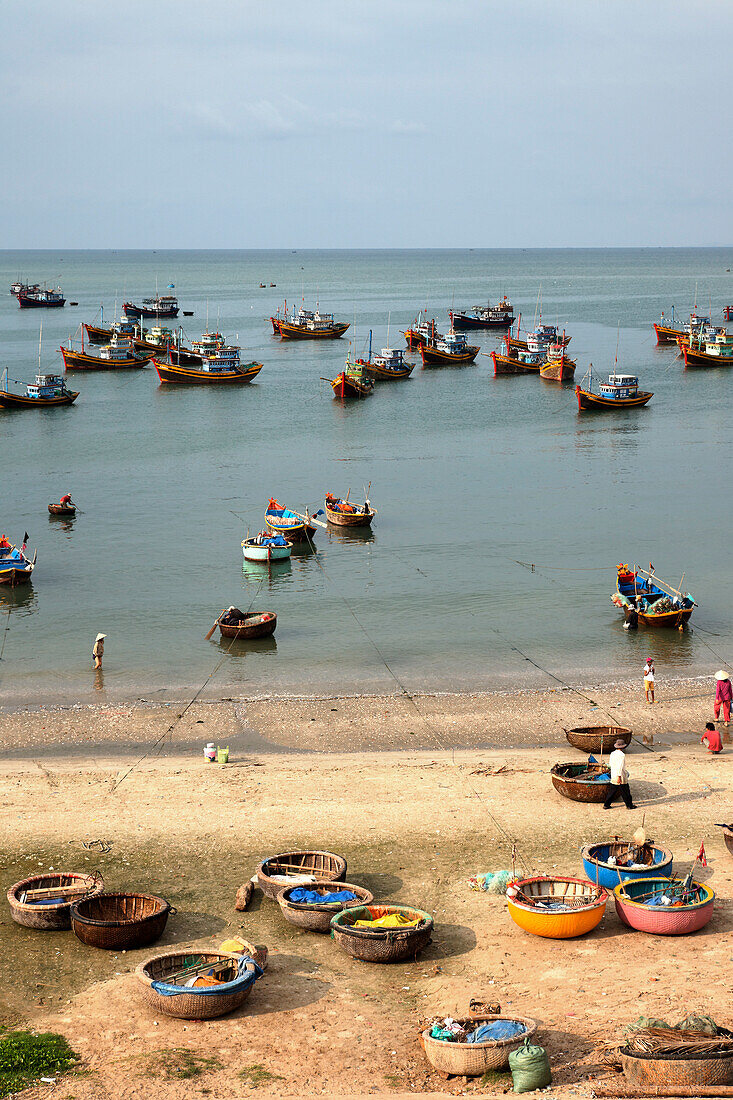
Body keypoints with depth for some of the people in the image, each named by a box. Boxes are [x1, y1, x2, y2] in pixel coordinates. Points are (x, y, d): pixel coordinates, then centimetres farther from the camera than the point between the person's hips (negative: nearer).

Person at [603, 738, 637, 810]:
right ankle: (629, 805, 15)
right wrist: (619, 776, -22)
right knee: (625, 792, 6)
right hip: (621, 777, -7)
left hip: (613, 776, 7)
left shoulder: (612, 754, 5)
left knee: (613, 791, 13)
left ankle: (606, 805, 12)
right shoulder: (622, 755, -18)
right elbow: (620, 767, -22)